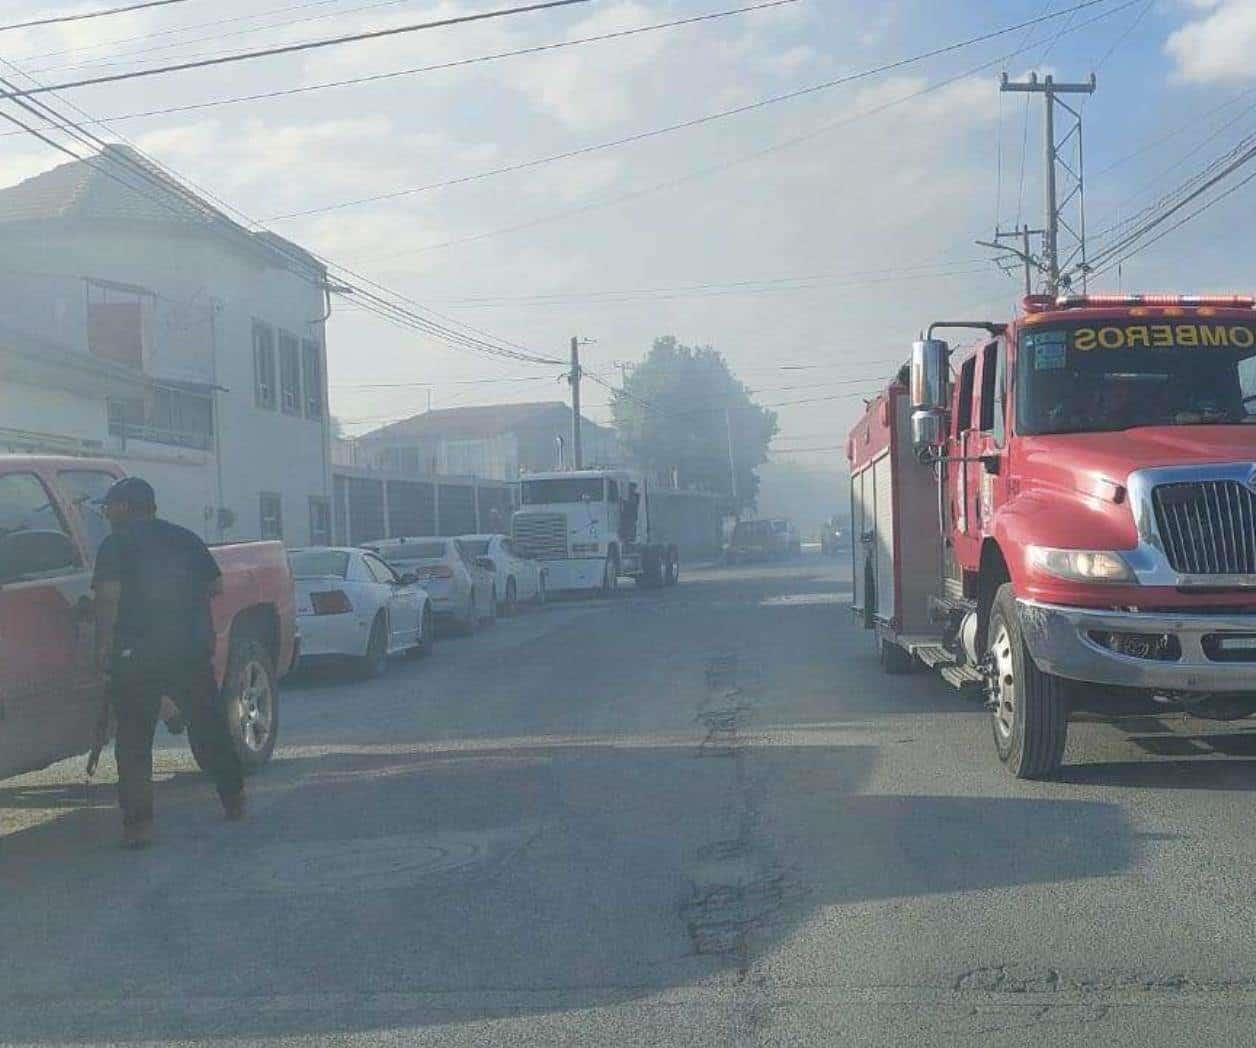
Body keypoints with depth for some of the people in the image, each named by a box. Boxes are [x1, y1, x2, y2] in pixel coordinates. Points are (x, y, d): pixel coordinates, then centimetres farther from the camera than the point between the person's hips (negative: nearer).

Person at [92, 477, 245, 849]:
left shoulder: (116, 544, -3)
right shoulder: (184, 538, 11)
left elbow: (109, 595, -15)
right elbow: (215, 586, 11)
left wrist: (103, 647, -10)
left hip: (138, 655, -4)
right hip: (192, 651, 4)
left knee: (134, 740, 2)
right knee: (210, 726, 18)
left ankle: (138, 822, -5)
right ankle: (235, 800, 28)